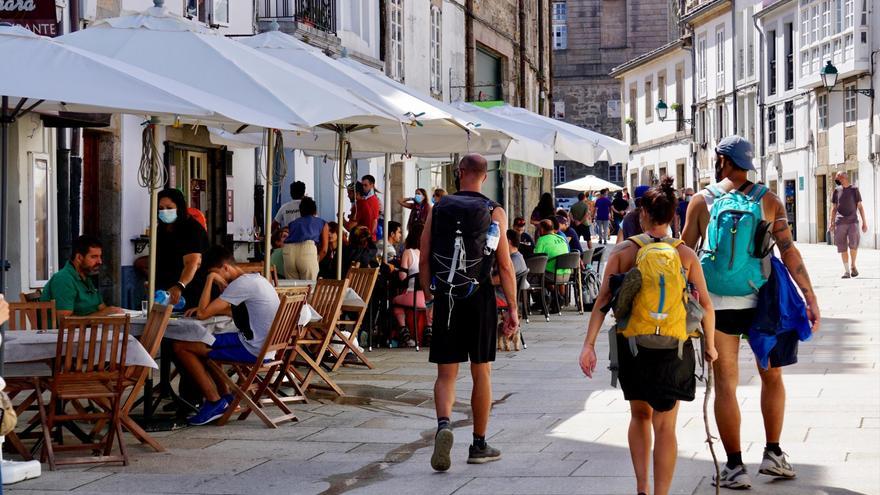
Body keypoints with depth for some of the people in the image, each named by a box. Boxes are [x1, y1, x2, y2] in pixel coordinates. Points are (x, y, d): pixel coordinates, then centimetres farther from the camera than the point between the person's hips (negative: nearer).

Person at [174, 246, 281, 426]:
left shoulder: (242, 284, -17)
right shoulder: (255, 279, 14)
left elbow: (203, 314, -18)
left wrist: (210, 279, -8)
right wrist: (203, 308, 15)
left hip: (253, 349, -10)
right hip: (264, 346, 10)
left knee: (181, 347, -7)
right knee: (204, 345, 29)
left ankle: (214, 401, -2)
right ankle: (225, 397, 22)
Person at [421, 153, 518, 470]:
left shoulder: (438, 209, 4)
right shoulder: (494, 212, -1)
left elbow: (424, 260, 3)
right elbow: (505, 266, -5)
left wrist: (428, 296, 14)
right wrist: (512, 309, -1)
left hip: (446, 298, 1)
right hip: (480, 297, -1)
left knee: (446, 373, 5)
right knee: (481, 372, 10)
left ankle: (444, 424, -23)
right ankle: (479, 446, 17)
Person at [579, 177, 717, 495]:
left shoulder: (623, 252, -2)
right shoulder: (686, 254, -1)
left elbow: (603, 300, -7)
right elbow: (706, 305, 0)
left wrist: (589, 344, -6)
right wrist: (710, 345, 12)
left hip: (631, 344, 1)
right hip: (673, 347, -1)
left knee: (640, 414, 22)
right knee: (664, 425, 5)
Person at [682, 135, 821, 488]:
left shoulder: (701, 201, -1)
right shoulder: (768, 200, 0)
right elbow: (788, 252, -5)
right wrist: (810, 297, -2)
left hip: (718, 302, -1)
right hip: (761, 301, 1)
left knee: (725, 385, 5)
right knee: (772, 377, 19)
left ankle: (735, 466, 4)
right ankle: (772, 454, 18)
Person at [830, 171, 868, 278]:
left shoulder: (854, 189, 6)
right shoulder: (837, 190, 10)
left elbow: (860, 206, 7)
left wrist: (864, 222, 3)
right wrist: (832, 223, 8)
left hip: (852, 222, -2)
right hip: (840, 223, 2)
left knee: (853, 244, -17)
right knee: (842, 248, -1)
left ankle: (853, 265, 3)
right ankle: (846, 271, 6)